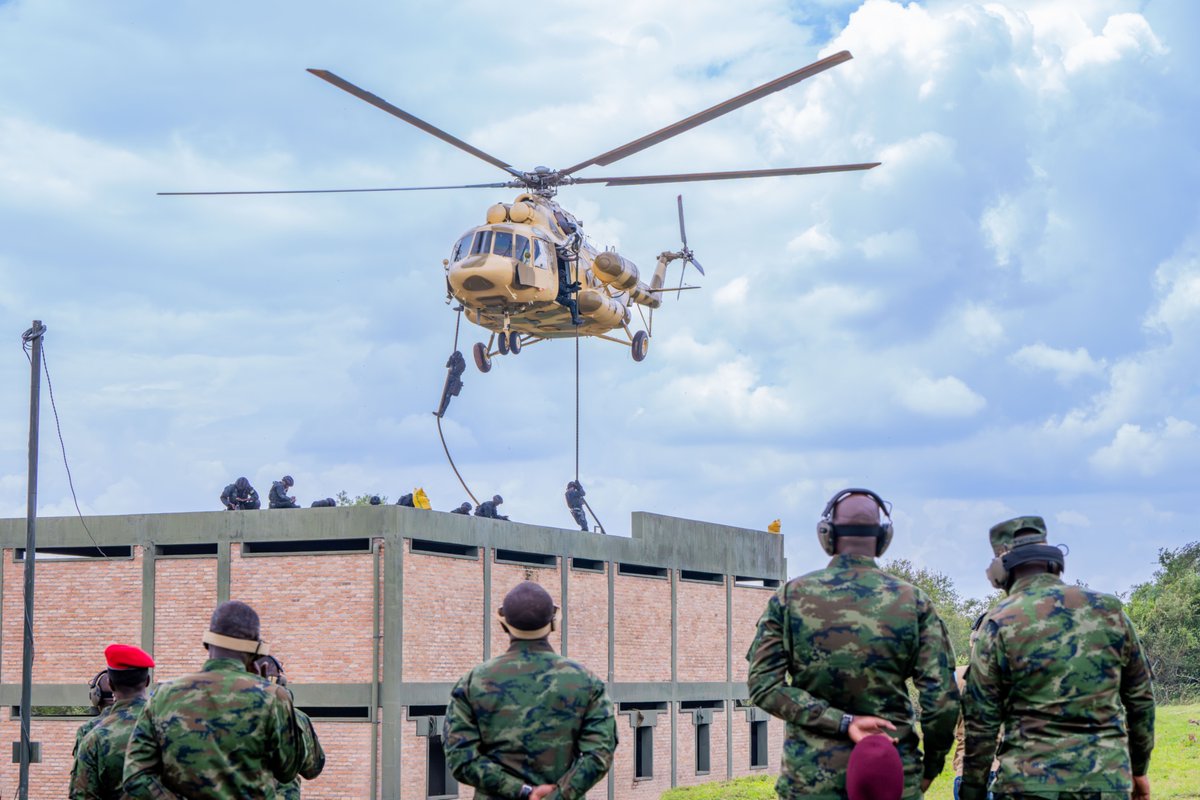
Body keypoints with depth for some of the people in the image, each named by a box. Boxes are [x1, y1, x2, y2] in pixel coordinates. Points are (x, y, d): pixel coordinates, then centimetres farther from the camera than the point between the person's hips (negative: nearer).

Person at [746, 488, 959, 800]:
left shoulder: (790, 597, 1)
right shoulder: (913, 602, -1)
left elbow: (763, 685, -7)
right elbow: (942, 698, -5)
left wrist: (841, 722, -11)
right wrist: (931, 764, 9)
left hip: (811, 773, 0)